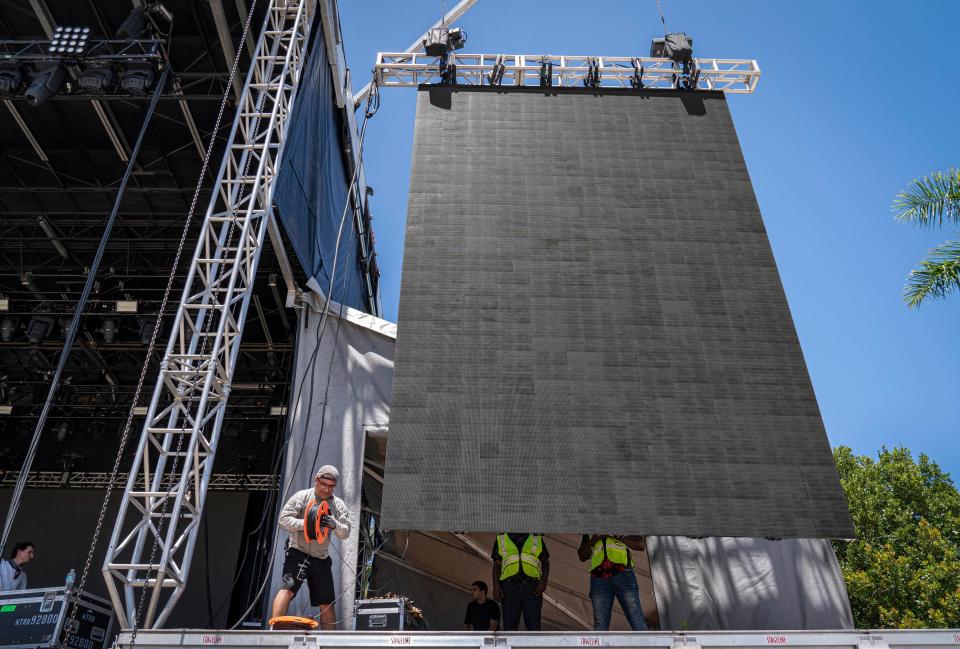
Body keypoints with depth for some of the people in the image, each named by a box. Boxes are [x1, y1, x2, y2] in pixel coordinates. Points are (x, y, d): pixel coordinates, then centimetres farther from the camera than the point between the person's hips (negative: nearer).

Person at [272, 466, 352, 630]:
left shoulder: (339, 505, 9)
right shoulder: (302, 496, -1)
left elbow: (345, 533, 1)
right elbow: (284, 519, -8)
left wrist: (334, 524, -21)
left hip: (322, 559, 4)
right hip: (298, 553, -4)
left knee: (327, 604, 6)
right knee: (287, 588, -25)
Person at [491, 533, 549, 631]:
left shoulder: (537, 538, 17)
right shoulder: (501, 538, 17)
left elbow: (545, 562, 13)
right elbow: (497, 564, 12)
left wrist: (544, 581, -6)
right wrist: (496, 586, -3)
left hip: (532, 587, 0)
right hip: (509, 585, 0)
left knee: (534, 626, -9)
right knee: (509, 626, -5)